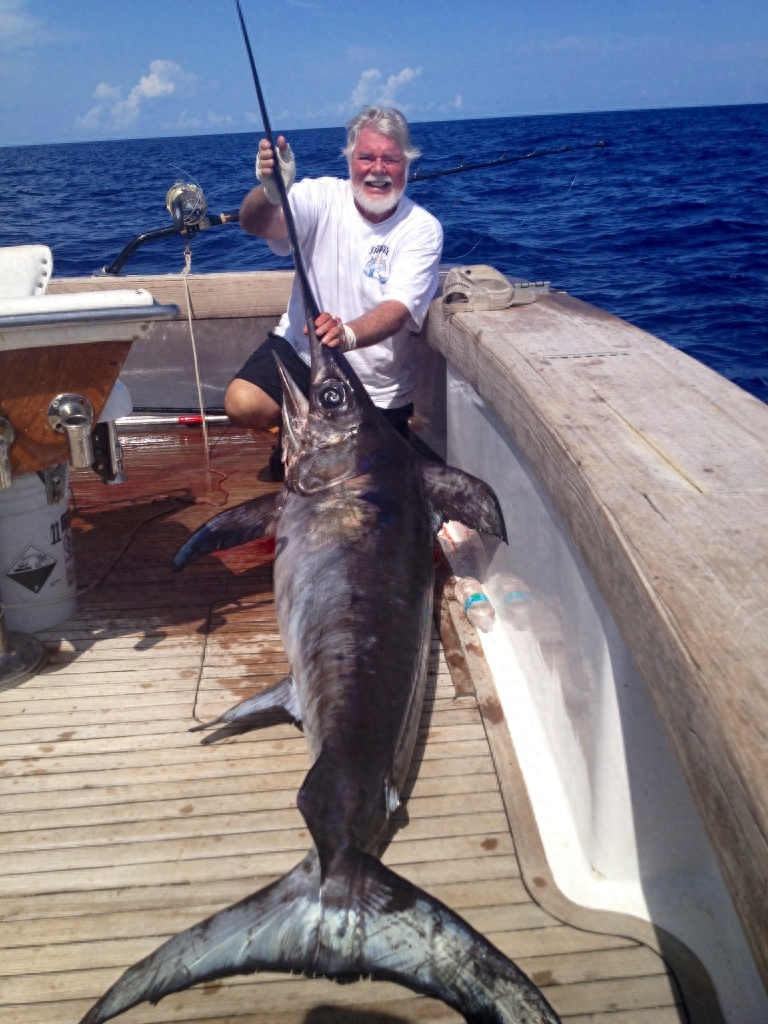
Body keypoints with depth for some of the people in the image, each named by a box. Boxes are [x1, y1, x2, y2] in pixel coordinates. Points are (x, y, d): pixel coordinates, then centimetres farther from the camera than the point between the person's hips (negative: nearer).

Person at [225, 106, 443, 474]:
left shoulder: (422, 229, -12)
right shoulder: (323, 198, -10)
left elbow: (398, 308, -26)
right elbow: (255, 224, -28)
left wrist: (348, 335, -48)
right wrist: (272, 192, -53)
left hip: (377, 389, 0)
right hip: (301, 351, 0)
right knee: (242, 404, -25)